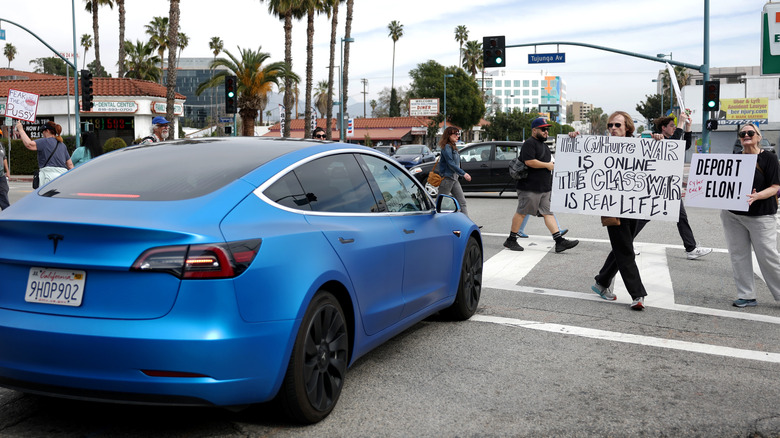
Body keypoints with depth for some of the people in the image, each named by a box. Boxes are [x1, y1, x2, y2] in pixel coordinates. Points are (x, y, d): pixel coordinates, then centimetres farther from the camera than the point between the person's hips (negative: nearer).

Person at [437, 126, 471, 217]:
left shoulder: (453, 147, 15)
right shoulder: (447, 147, -14)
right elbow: (451, 164, -20)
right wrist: (463, 174, -20)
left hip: (454, 178, 9)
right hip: (447, 178, -9)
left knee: (462, 202, 5)